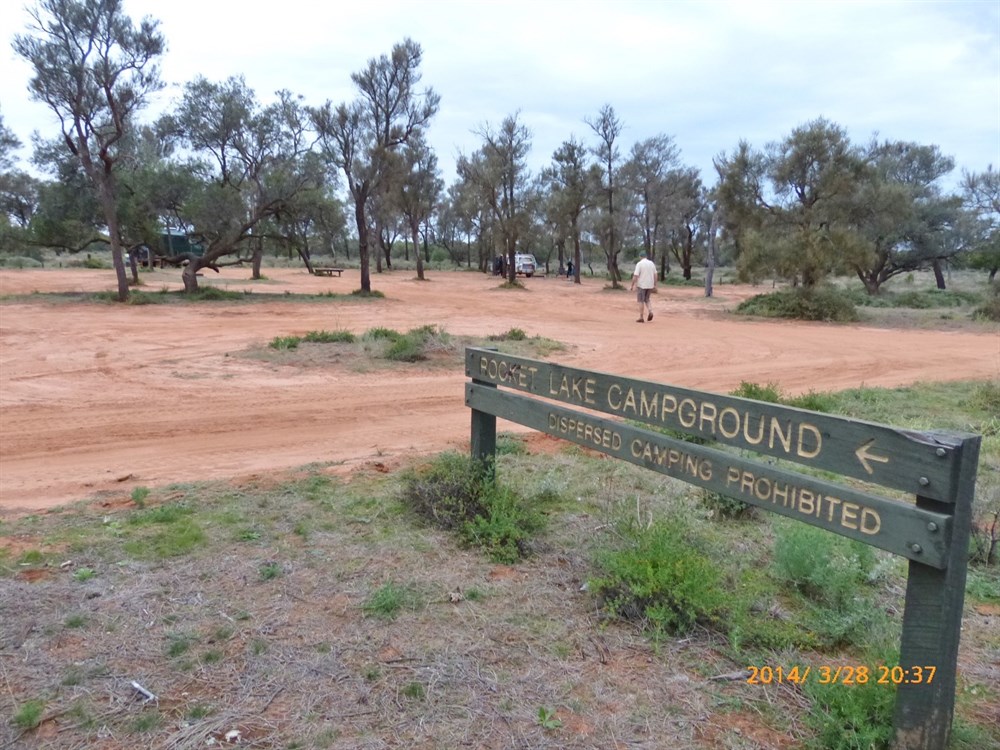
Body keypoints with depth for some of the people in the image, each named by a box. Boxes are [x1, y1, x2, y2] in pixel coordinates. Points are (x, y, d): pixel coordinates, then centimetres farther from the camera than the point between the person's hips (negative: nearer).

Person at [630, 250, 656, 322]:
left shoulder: (639, 264, -10)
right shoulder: (652, 263, 6)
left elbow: (635, 276, -14)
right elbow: (655, 275, 7)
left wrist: (632, 285, -7)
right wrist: (655, 285, 14)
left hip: (642, 285, -5)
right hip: (650, 285, 5)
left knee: (641, 301, 4)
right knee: (647, 299, 20)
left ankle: (641, 317, 4)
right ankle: (650, 312, -2)